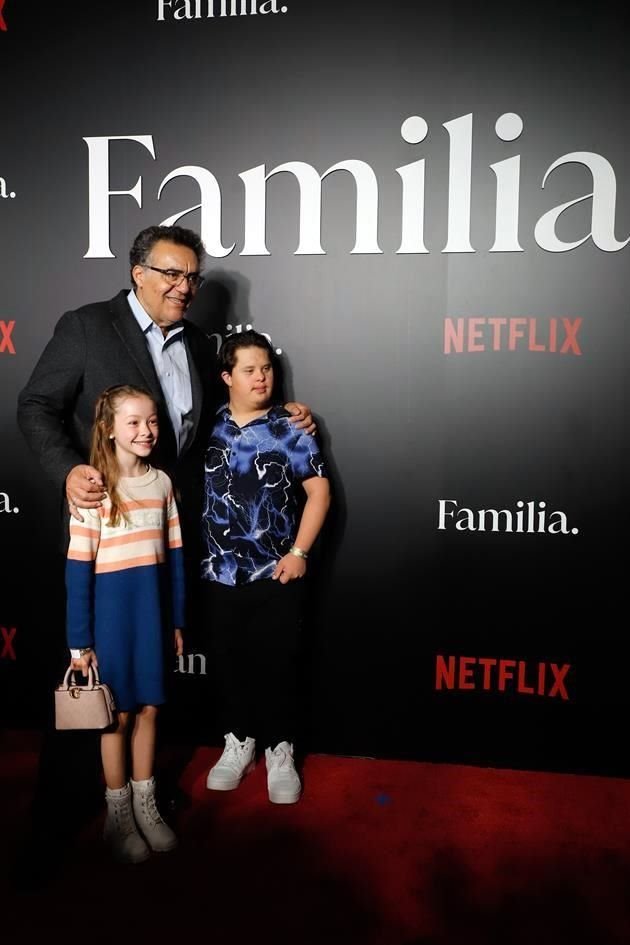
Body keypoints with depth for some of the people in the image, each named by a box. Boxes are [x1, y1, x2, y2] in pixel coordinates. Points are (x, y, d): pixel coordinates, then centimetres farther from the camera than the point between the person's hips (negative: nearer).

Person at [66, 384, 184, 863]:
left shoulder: (162, 482, 2)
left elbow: (173, 554, 7)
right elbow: (78, 569, -11)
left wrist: (177, 620, 9)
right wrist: (80, 641, -10)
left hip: (152, 612, 4)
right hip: (111, 612, -4)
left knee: (148, 708, 13)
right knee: (119, 713, 9)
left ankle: (145, 805, 32)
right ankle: (118, 814, 27)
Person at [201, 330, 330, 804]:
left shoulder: (289, 430, -5)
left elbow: (319, 491, -4)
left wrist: (299, 552, -10)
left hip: (276, 574, -2)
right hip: (219, 573, 2)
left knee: (276, 663, 6)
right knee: (230, 660, 14)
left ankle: (280, 750, 24)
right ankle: (239, 741, 33)